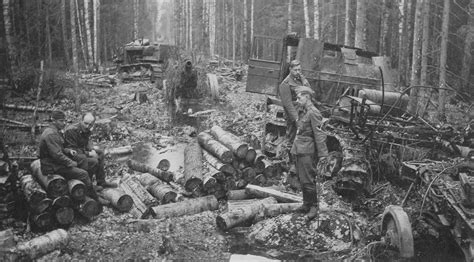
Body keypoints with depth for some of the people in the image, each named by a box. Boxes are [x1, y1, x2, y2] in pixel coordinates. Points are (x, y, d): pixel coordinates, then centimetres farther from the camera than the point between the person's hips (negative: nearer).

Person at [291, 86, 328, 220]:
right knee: (302, 179, 14)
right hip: (299, 151, 9)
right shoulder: (302, 112, 16)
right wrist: (294, 148, 20)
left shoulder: (313, 113, -13)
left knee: (308, 180, -6)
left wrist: (322, 153, -20)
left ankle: (314, 207, 7)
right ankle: (306, 204, 25)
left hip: (308, 151, -9)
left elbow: (319, 134, -17)